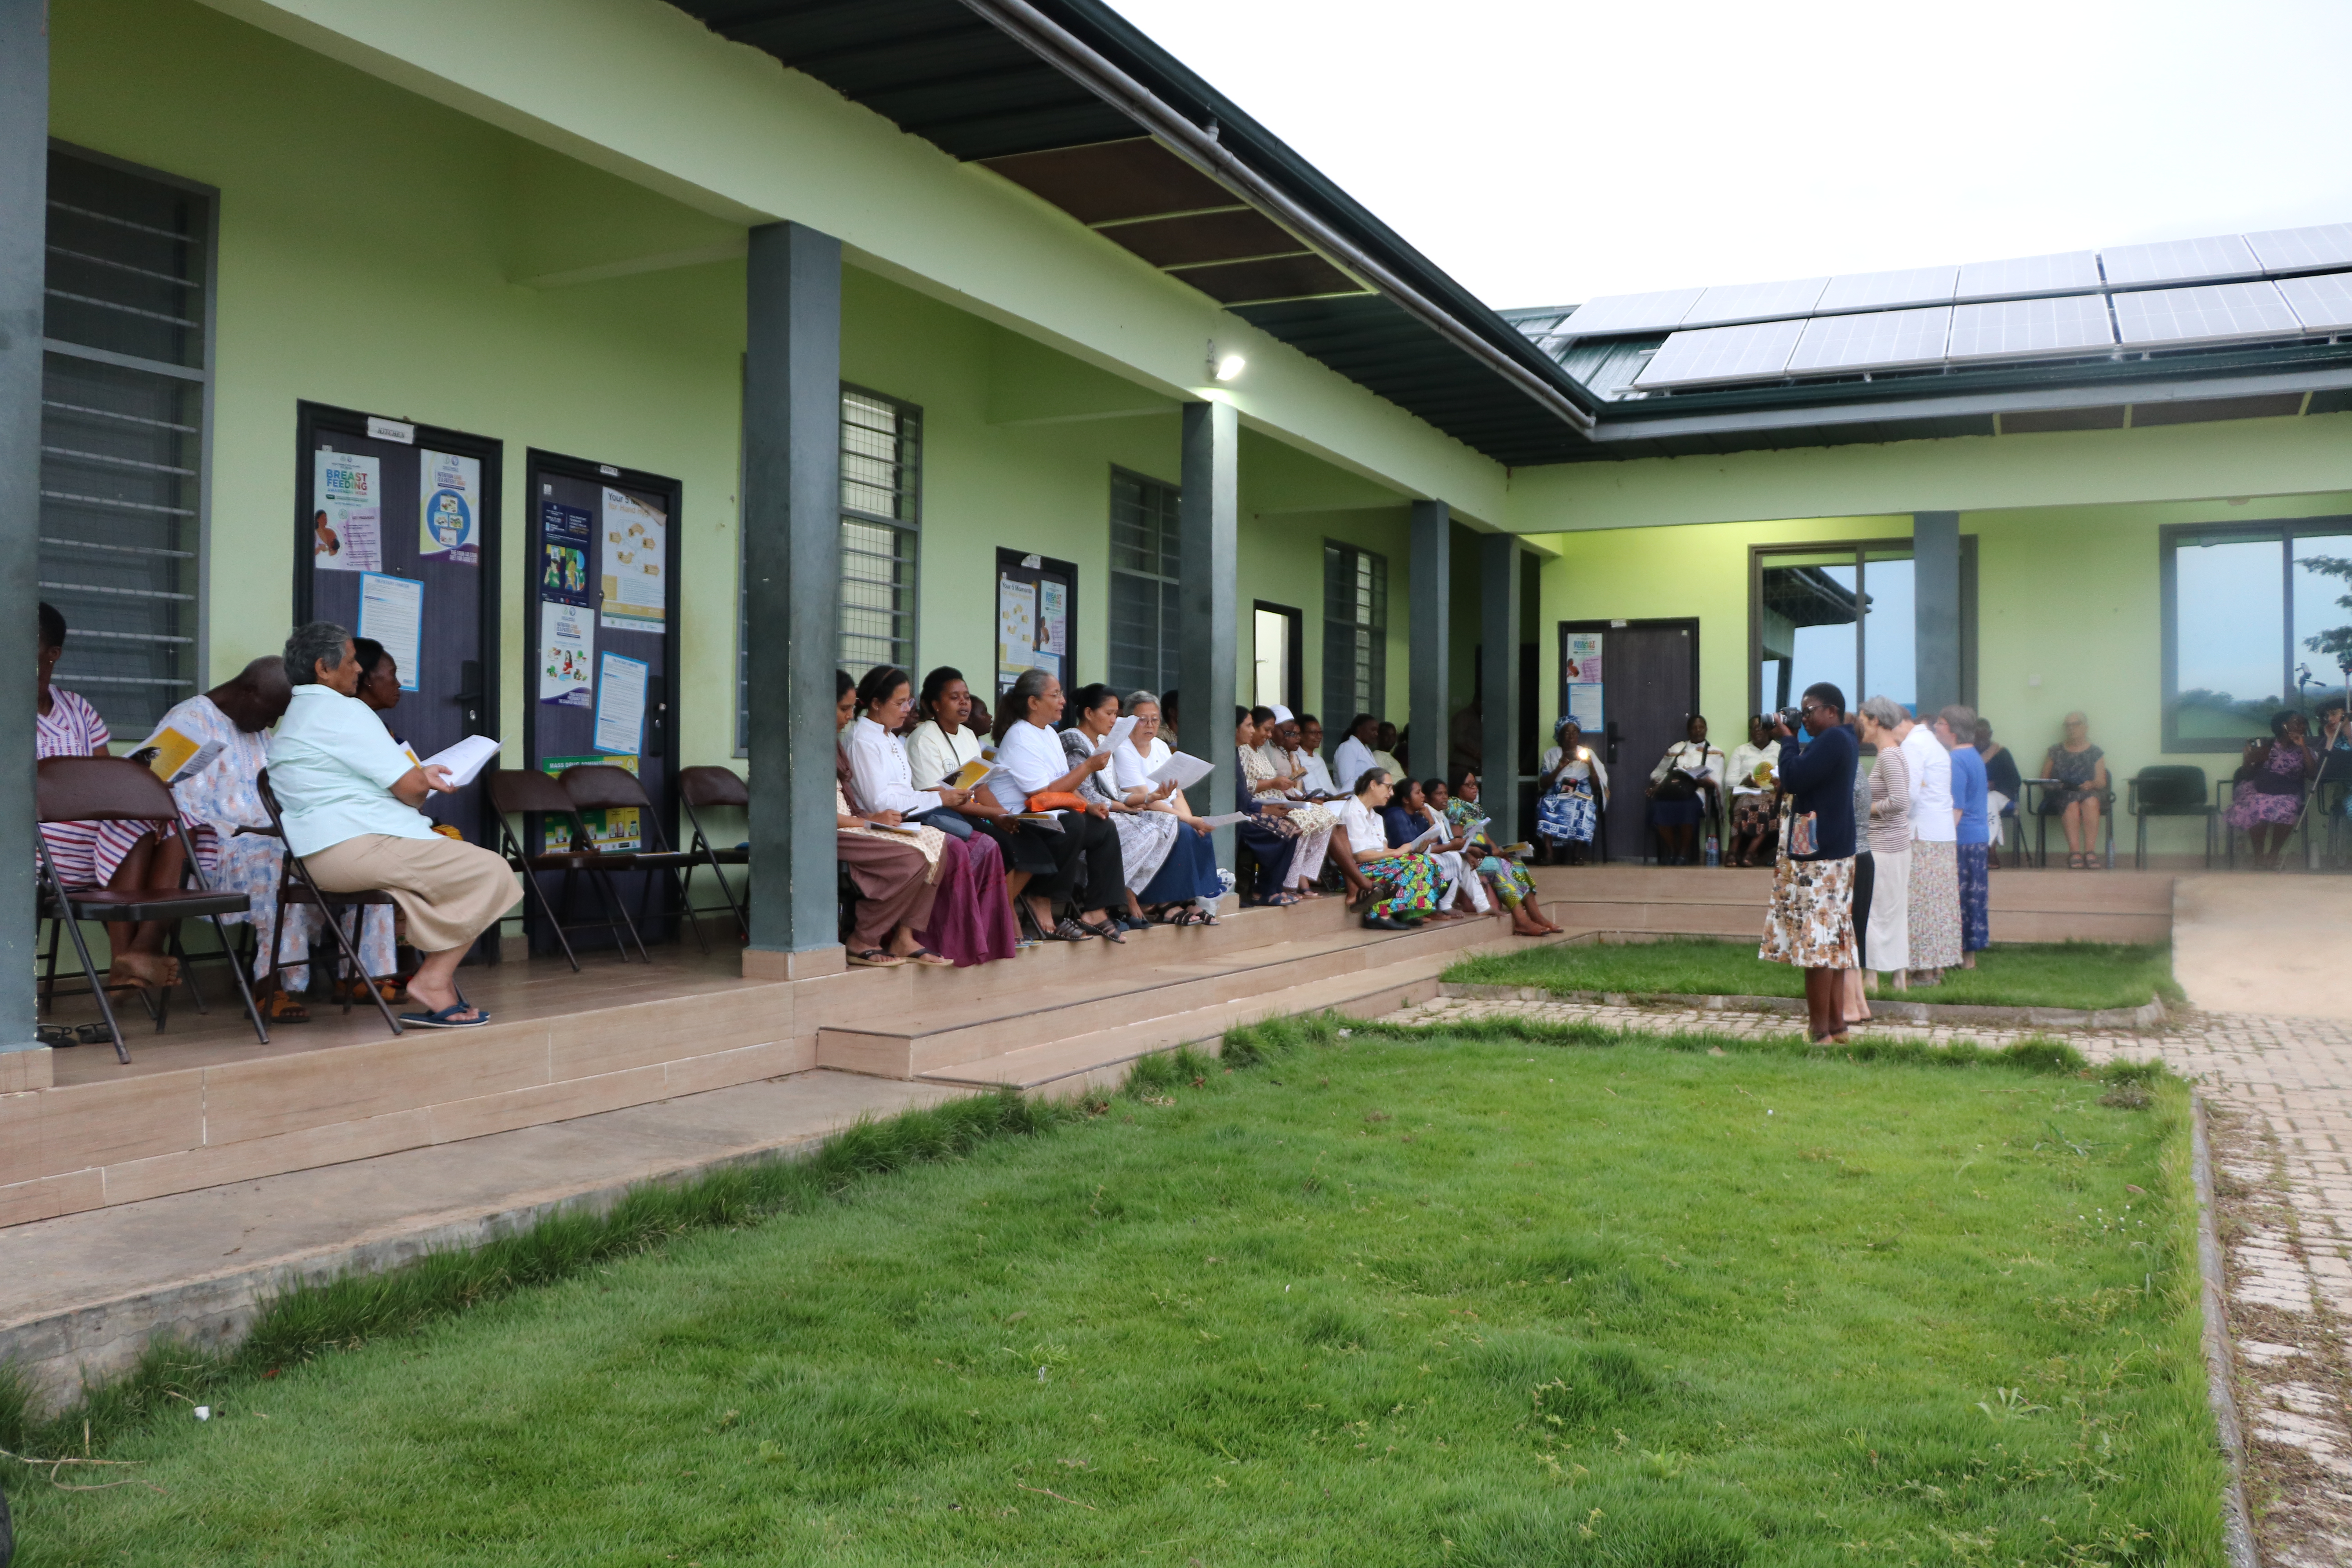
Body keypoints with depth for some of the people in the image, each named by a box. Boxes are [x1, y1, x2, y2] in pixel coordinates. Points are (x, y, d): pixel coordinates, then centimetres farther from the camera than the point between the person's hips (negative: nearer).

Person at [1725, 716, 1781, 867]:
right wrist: (1745, 781, -11)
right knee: (1744, 806, -36)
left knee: (1764, 808, -36)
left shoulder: (1781, 750, 21)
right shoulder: (1741, 750, 22)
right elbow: (1729, 779, 10)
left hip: (1770, 793, 0)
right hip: (1745, 793, 0)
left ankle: (1749, 853, -40)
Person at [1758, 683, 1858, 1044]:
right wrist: (1791, 742, 12)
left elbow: (1794, 779, -22)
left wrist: (1786, 740, -7)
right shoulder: (1840, 741, 20)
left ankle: (1820, 1032, -8)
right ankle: (1836, 1025, 15)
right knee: (1833, 941, 12)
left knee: (1816, 943, -10)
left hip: (1818, 858, -11)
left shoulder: (1833, 740, -14)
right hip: (1834, 854, 11)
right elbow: (1796, 782, 22)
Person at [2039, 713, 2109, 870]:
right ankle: (2075, 852, -43)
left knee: (2091, 802, -37)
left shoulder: (2095, 753, 17)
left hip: (2090, 793, 0)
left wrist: (2092, 784, -15)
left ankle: (2090, 851, -41)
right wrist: (2052, 786, -7)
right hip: (2061, 794, 0)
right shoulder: (2056, 752, 19)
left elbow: (2102, 782, 7)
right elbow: (2044, 779, 14)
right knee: (2072, 804, -36)